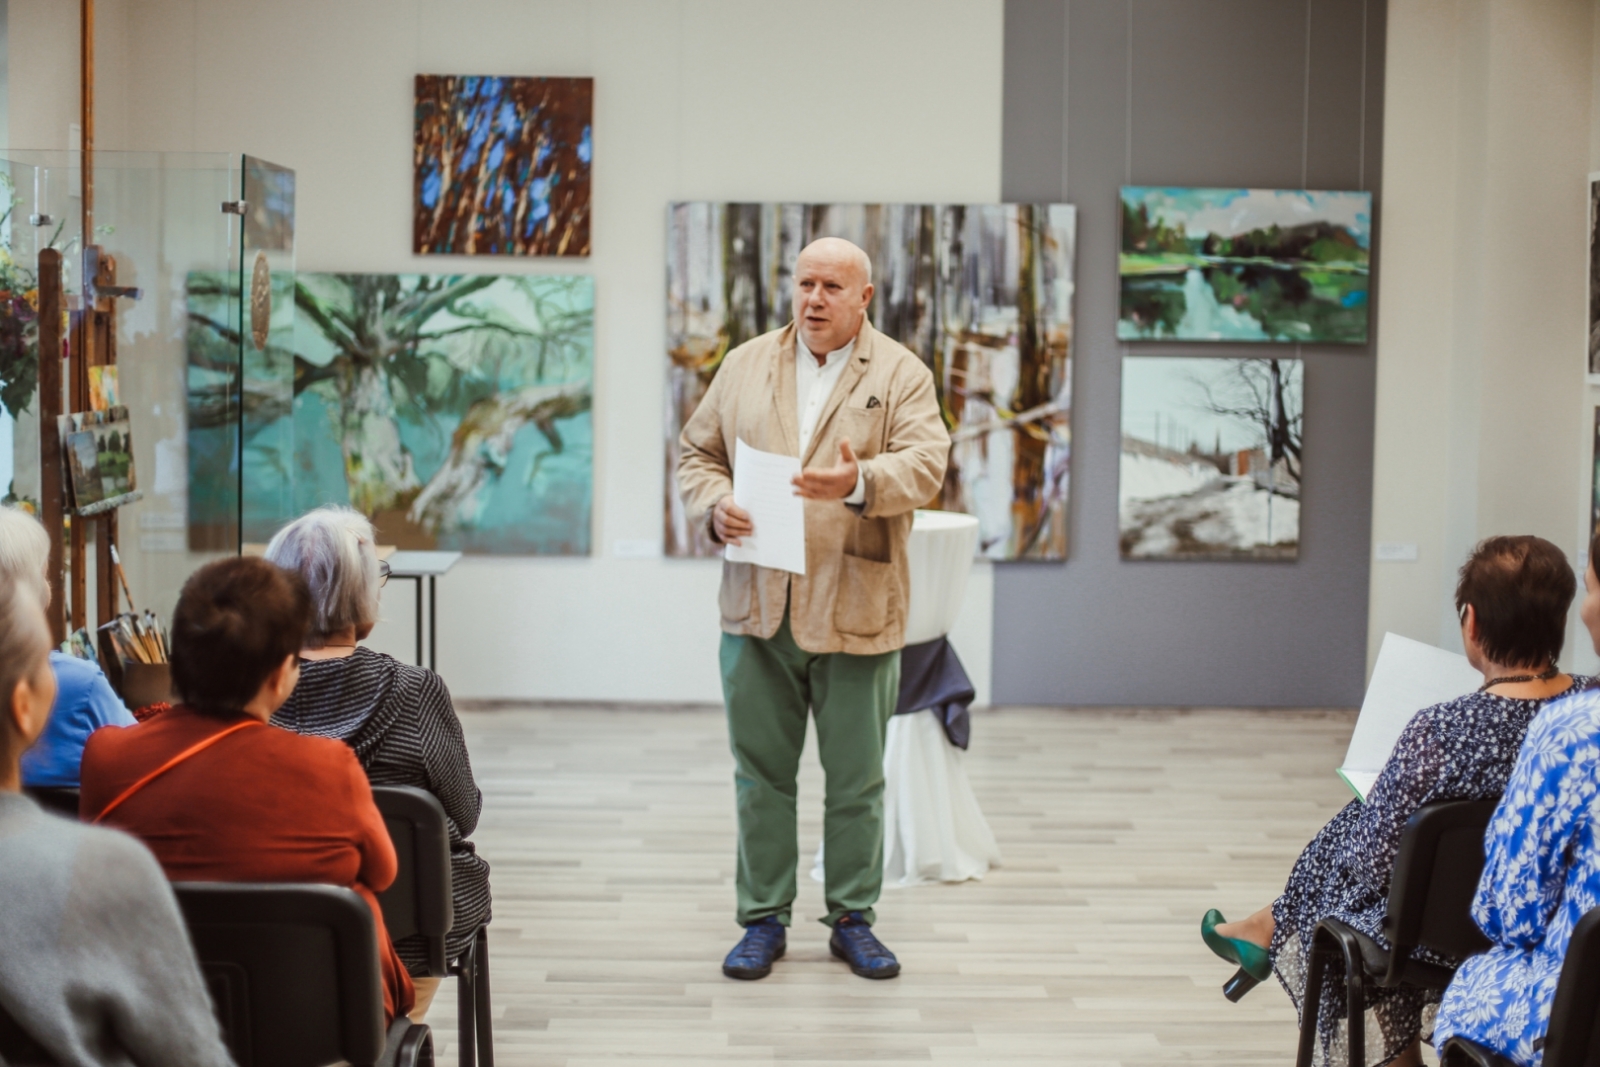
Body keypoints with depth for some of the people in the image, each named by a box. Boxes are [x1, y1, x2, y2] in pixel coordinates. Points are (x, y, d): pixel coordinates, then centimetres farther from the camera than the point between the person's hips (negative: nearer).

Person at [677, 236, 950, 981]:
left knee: (857, 779, 8)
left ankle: (852, 918, 22)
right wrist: (714, 504, -8)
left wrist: (859, 482, -32)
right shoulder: (745, 365, 11)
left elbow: (925, 464, -13)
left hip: (857, 611, -2)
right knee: (761, 773, 9)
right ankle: (763, 918, 20)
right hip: (758, 605, 2)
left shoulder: (900, 375, 1)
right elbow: (696, 451, 13)